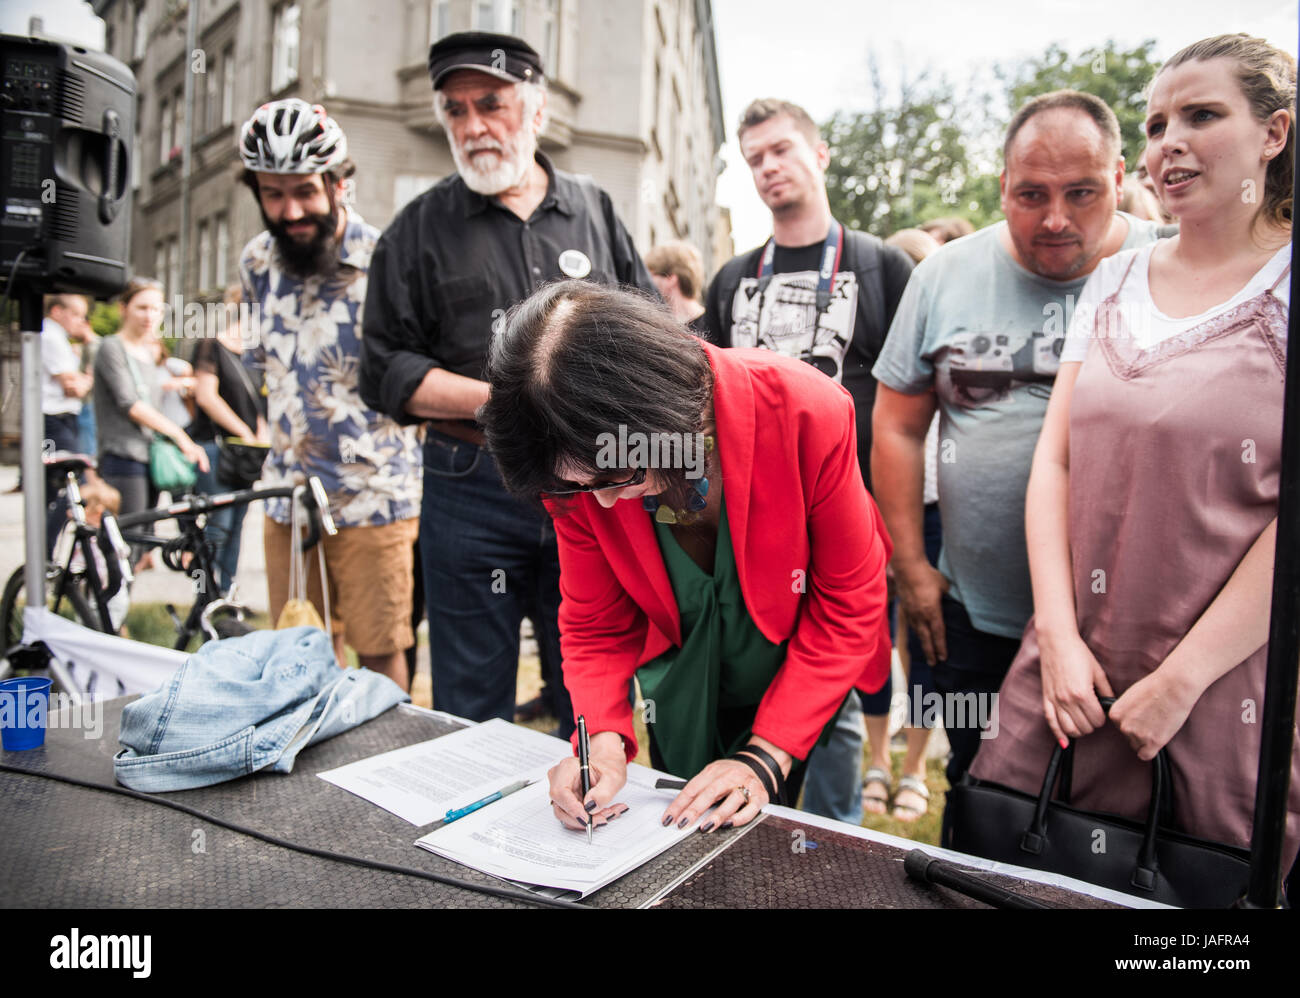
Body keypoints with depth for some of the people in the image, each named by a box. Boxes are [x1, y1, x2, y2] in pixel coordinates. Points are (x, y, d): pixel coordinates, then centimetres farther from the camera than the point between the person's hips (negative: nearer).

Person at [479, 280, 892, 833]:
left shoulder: (808, 413, -34)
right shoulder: (576, 464, -25)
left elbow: (849, 604, -23)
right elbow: (595, 623, -11)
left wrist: (767, 756, -27)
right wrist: (605, 738, -29)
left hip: (809, 684, -2)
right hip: (684, 695, 3)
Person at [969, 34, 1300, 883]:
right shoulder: (1113, 282, 8)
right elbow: (1054, 459, 3)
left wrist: (1180, 681, -14)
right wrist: (1059, 637, -6)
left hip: (1228, 677, -3)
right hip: (1074, 661, 4)